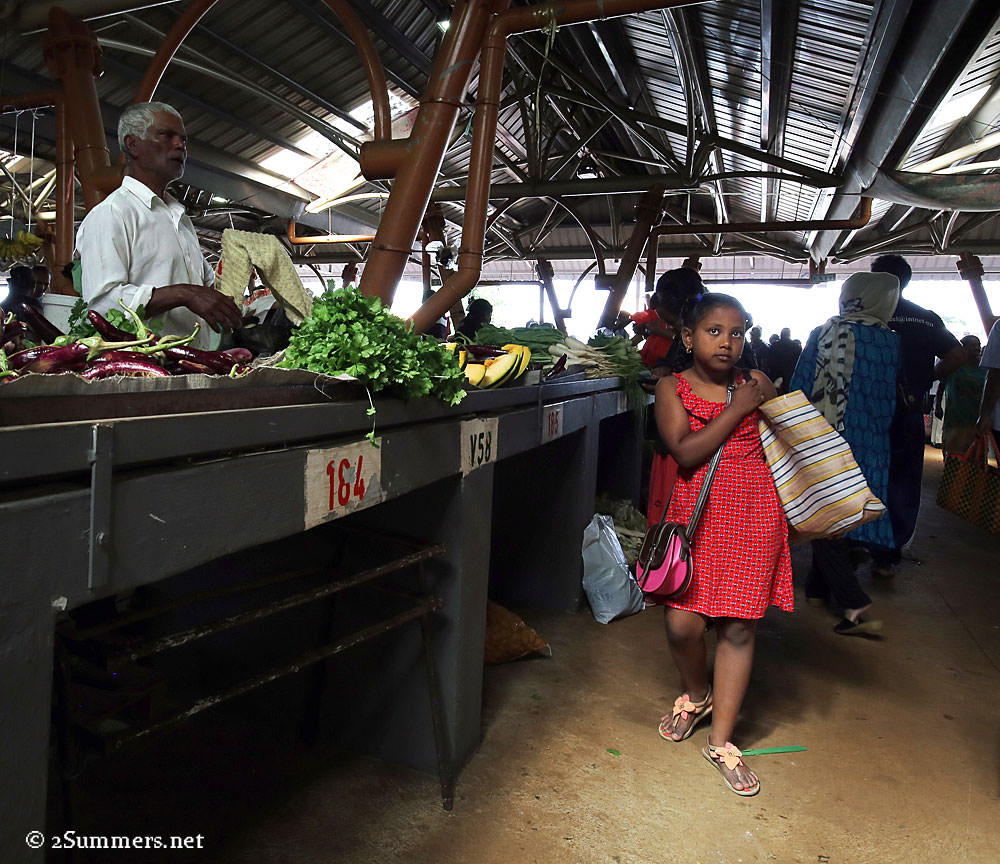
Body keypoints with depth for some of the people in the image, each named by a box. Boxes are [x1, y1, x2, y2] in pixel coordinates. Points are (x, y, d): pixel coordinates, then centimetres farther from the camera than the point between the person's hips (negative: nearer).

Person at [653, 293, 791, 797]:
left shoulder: (754, 384, 6)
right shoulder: (673, 388, 0)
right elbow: (686, 452, -14)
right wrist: (739, 408, -12)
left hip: (753, 515, 1)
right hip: (696, 514, -1)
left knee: (738, 626, 4)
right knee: (682, 622, -5)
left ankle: (721, 740, 21)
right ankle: (695, 695, 31)